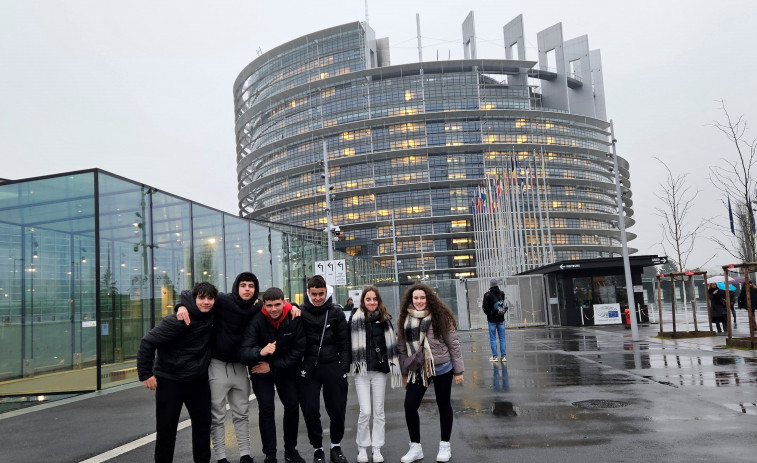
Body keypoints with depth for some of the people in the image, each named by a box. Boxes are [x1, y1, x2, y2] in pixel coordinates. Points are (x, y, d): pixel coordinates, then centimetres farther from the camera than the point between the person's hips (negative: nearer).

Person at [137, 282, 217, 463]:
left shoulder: (211, 315, -1)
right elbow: (147, 343, -18)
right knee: (166, 428, 3)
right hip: (170, 381, -6)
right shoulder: (178, 320, -20)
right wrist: (146, 374, -16)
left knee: (203, 424, 12)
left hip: (198, 381, 6)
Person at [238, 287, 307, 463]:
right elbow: (243, 354, -29)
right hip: (261, 371, -2)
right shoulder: (256, 321, -23)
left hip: (286, 369, 2)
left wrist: (272, 366, -17)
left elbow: (298, 350, -12)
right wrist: (260, 352, -51)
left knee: (292, 405, 3)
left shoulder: (295, 319, -18)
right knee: (266, 409, -10)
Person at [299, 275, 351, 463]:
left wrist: (344, 367, -2)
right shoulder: (301, 312, 0)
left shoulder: (336, 312, 2)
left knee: (337, 409, 6)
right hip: (308, 368, 0)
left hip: (332, 366, 0)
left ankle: (336, 446, 25)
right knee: (310, 410, 2)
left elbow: (344, 342, 3)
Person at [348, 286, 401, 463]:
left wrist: (395, 367, 5)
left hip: (380, 370, 2)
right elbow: (349, 344, -2)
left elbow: (392, 344, 7)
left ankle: (377, 448, 21)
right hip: (361, 371, -2)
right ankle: (362, 447, 17)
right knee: (365, 412, -3)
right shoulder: (355, 319, -4)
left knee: (379, 411, 8)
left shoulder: (385, 320, 3)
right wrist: (348, 366, -3)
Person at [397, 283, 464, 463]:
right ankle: (415, 448, 15)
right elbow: (402, 347, 7)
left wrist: (458, 370, -5)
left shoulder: (440, 316, -9)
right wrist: (404, 372, 9)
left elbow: (453, 343, -6)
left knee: (444, 405, 11)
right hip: (417, 370, 3)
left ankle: (445, 446, 27)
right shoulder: (406, 319, 2)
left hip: (441, 368, -3)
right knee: (410, 405, -2)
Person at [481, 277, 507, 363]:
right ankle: (503, 356, 8)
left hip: (492, 320, -3)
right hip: (501, 319, 3)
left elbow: (485, 307, -7)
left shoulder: (487, 295, -11)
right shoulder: (502, 293, 1)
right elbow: (505, 305, 7)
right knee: (502, 338, 8)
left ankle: (495, 356, 3)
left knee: (493, 338, 4)